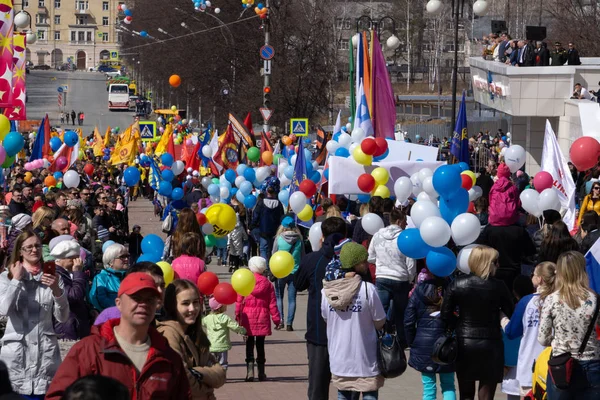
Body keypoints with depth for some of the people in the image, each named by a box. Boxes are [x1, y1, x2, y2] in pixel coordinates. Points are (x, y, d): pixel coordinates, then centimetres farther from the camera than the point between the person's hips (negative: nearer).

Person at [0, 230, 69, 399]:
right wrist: (17, 279, -9)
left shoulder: (52, 277, 9)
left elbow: (63, 317, 3)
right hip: (16, 351, -2)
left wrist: (56, 290, -11)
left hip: (46, 350, 2)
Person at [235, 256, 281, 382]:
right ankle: (261, 373, 12)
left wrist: (238, 315, 4)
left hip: (248, 316, -1)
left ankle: (250, 371, -7)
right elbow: (272, 303, 1)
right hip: (263, 317, 1)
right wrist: (276, 318, 5)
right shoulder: (267, 284, 1)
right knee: (260, 344, 8)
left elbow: (239, 301, -3)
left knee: (249, 343, 5)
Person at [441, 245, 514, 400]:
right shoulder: (498, 287, -11)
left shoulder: (458, 284, -4)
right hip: (490, 345, -2)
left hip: (464, 343, 2)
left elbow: (446, 315, -5)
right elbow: (512, 313, -6)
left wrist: (459, 327, 10)